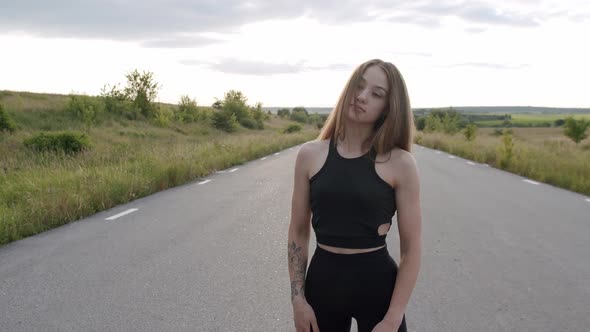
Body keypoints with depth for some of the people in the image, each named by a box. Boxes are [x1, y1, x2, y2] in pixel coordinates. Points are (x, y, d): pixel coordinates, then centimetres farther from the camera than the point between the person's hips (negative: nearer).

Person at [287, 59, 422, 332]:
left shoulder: (400, 163, -9)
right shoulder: (310, 154, -3)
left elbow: (411, 249, -7)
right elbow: (298, 232, 3)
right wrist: (298, 298, -2)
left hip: (377, 283, -2)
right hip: (322, 281, 2)